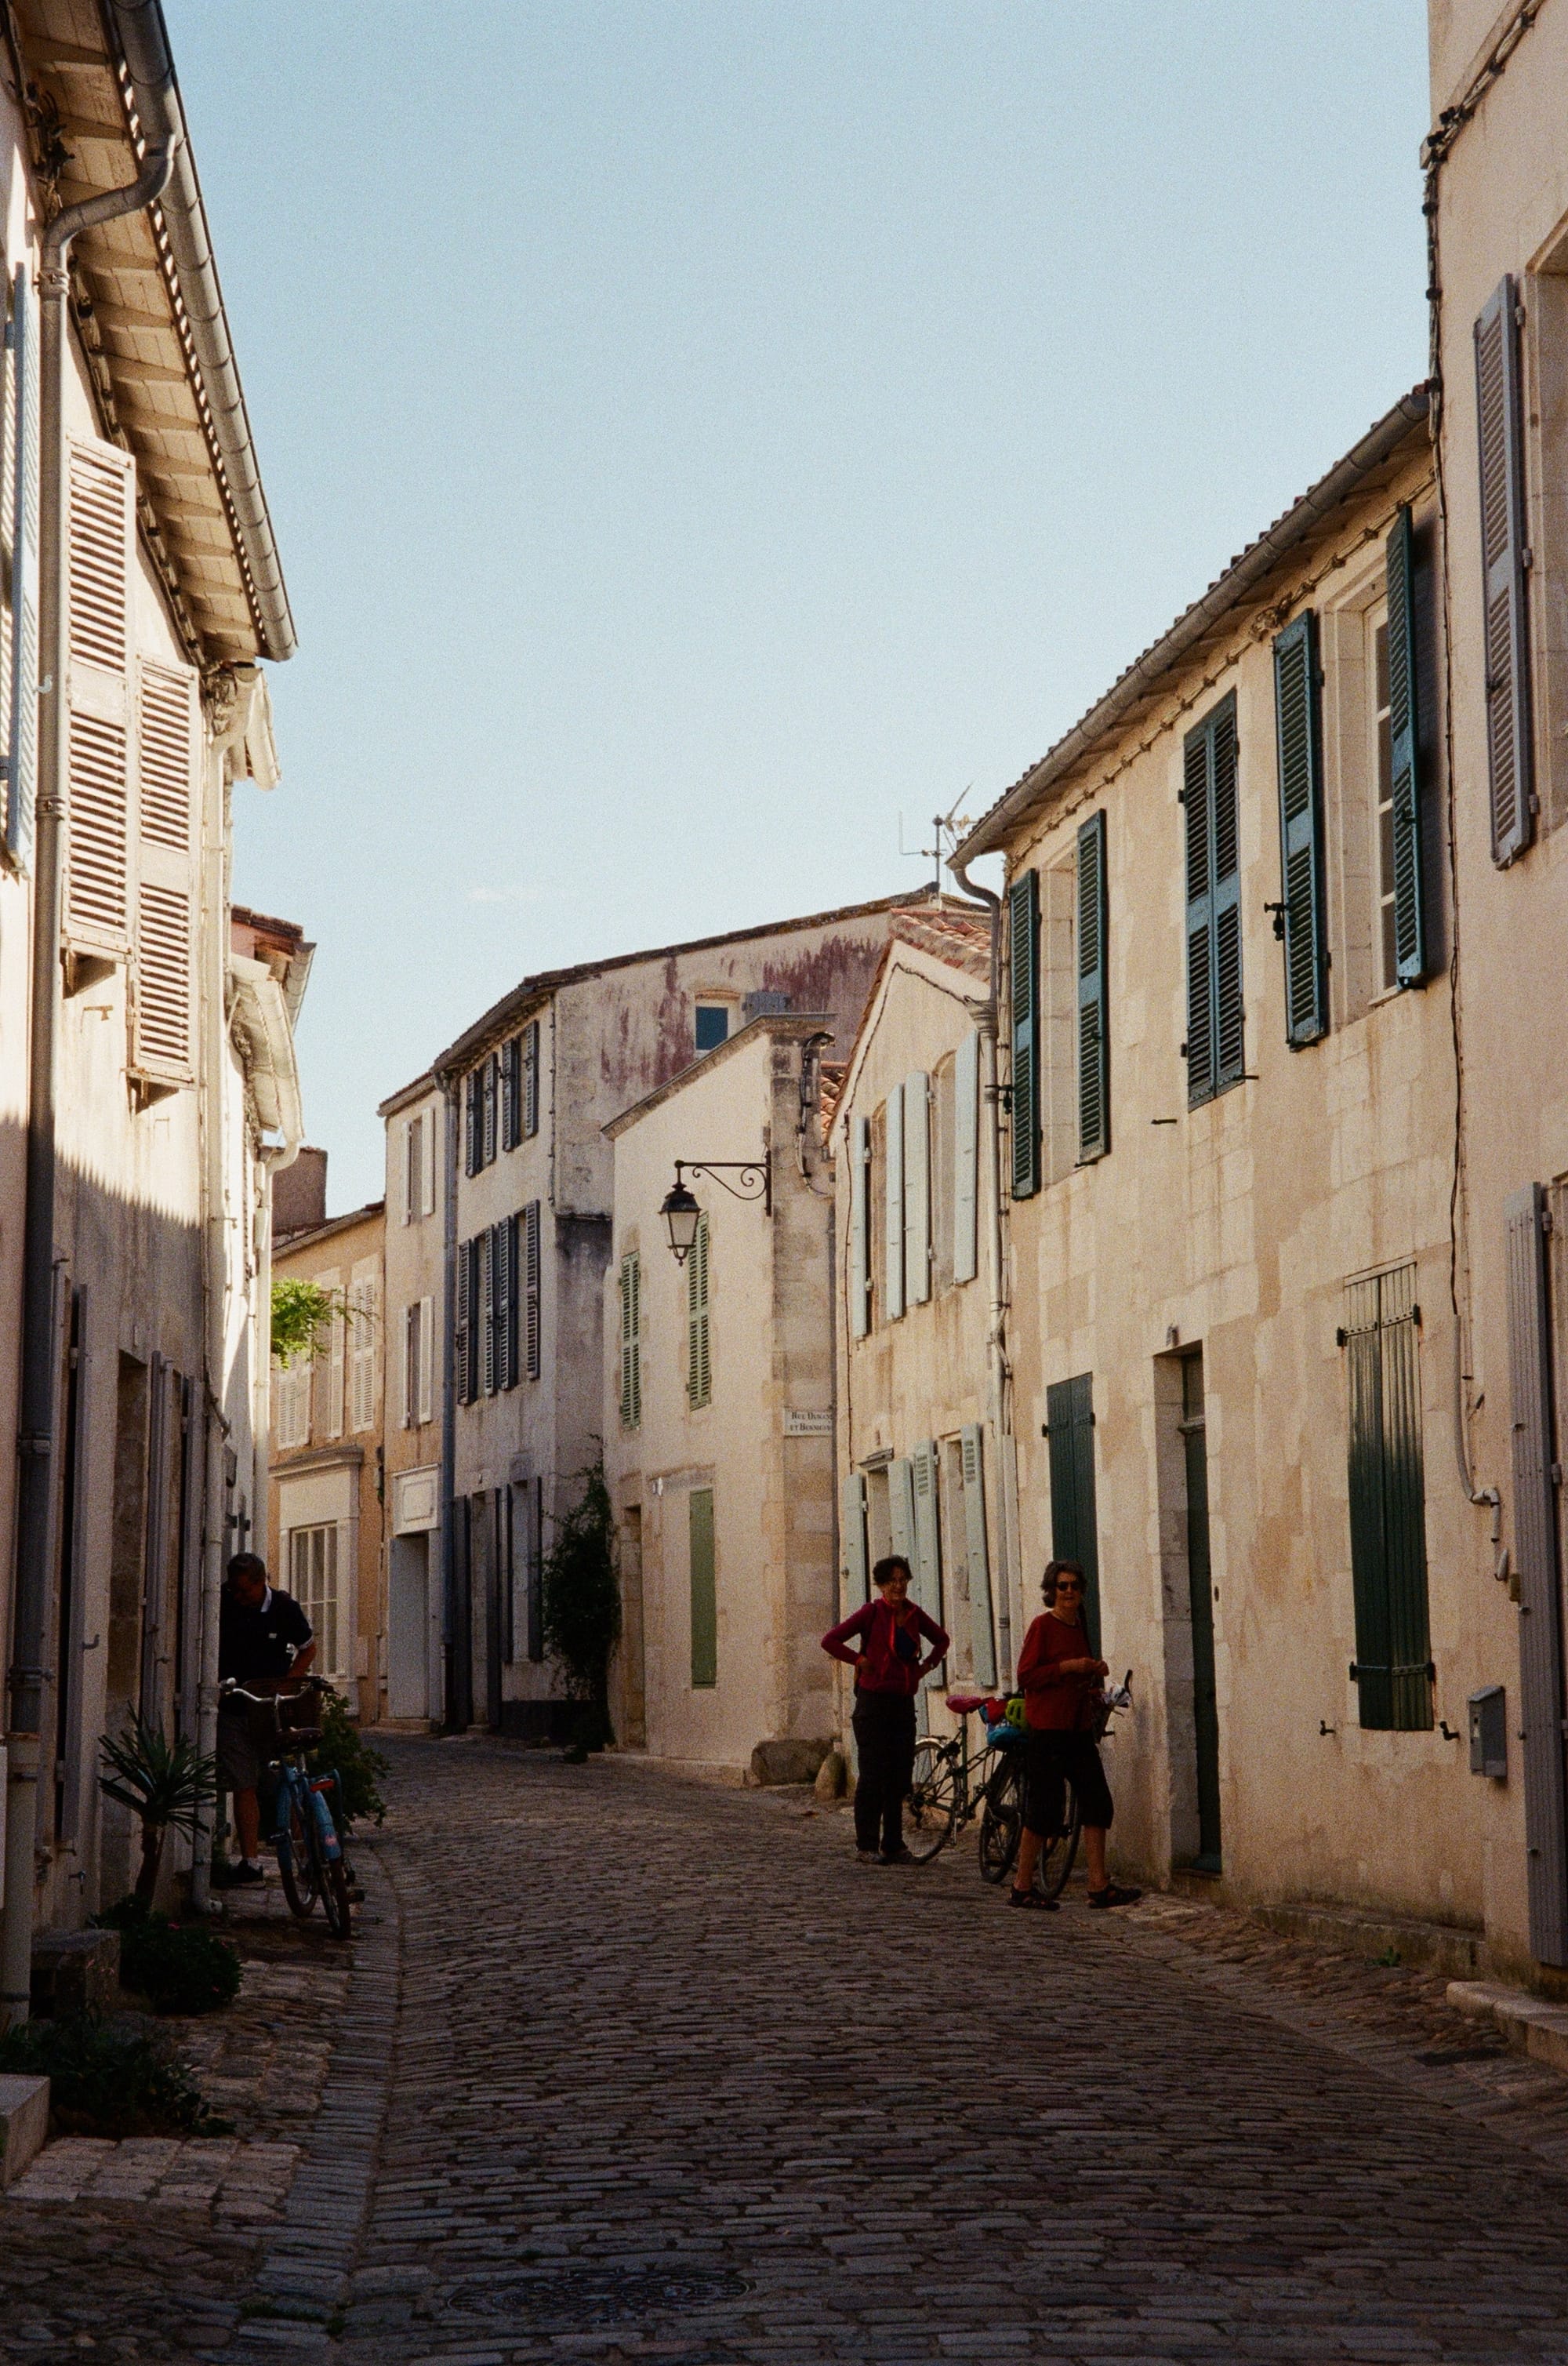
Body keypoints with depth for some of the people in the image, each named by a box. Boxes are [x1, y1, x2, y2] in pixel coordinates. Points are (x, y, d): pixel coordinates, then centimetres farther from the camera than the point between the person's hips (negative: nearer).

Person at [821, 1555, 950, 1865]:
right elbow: (830, 1641, -9)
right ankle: (867, 1846, 1)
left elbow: (942, 1639, 27)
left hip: (904, 1703, 5)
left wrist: (926, 1666, 14)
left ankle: (893, 1845, 12)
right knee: (873, 1775, -5)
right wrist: (860, 1660, -9)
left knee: (900, 1776, 6)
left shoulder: (914, 1614, 8)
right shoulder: (872, 1612, -7)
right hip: (874, 1703, -5)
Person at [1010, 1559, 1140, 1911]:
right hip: (1048, 1728, -8)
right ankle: (1022, 1887, 5)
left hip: (1079, 1728, 8)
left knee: (1097, 1804, 2)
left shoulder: (1078, 1627, 15)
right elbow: (1026, 1676, -14)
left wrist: (1095, 1674, 8)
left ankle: (1099, 1886, 5)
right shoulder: (1043, 1625, -8)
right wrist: (1068, 1667, -19)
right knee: (1044, 1809, -5)